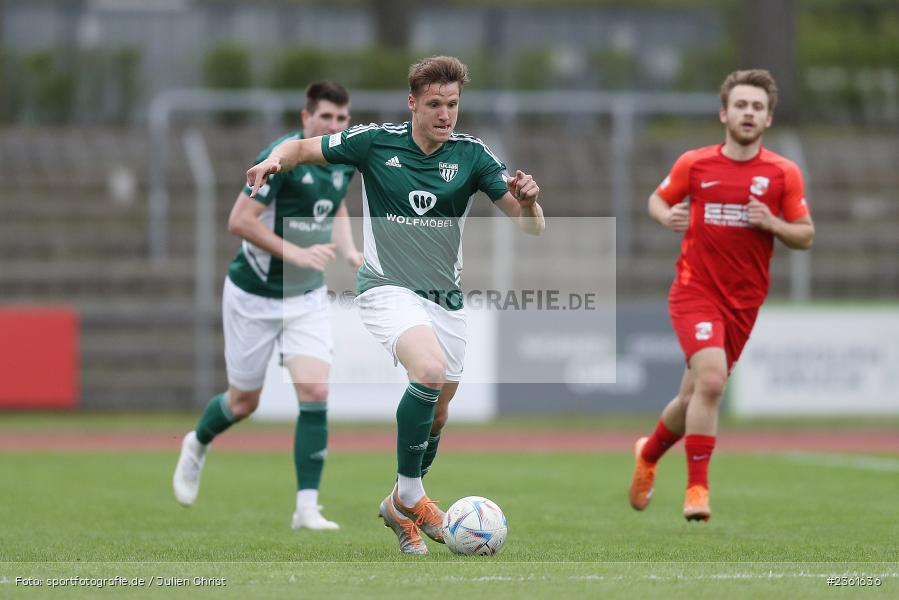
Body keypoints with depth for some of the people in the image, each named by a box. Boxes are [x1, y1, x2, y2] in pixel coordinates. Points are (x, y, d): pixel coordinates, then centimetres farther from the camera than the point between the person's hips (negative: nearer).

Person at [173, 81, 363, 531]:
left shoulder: (344, 161, 0)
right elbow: (240, 221, -23)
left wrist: (349, 251, 2)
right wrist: (297, 253, -28)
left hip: (307, 296, 5)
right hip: (254, 295, -5)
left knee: (315, 392, -13)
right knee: (244, 401, 9)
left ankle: (307, 507, -9)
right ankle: (197, 445, 44)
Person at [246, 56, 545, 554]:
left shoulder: (471, 154, -3)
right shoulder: (375, 143, -7)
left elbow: (530, 226, -4)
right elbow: (304, 148, 5)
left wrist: (527, 200, -27)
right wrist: (275, 160, -17)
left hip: (445, 297, 4)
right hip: (387, 286, -4)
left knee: (438, 416, 10)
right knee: (430, 369, -30)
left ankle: (401, 505, 35)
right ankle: (410, 494, -15)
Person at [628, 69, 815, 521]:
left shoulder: (784, 174, 0)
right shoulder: (694, 164, -1)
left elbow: (806, 236, 4)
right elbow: (658, 199, 14)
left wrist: (773, 224, -16)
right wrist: (667, 216, -9)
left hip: (744, 302, 3)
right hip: (695, 292, -3)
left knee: (695, 395, 11)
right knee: (711, 379, -24)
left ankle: (650, 453, 41)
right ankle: (697, 487, -14)